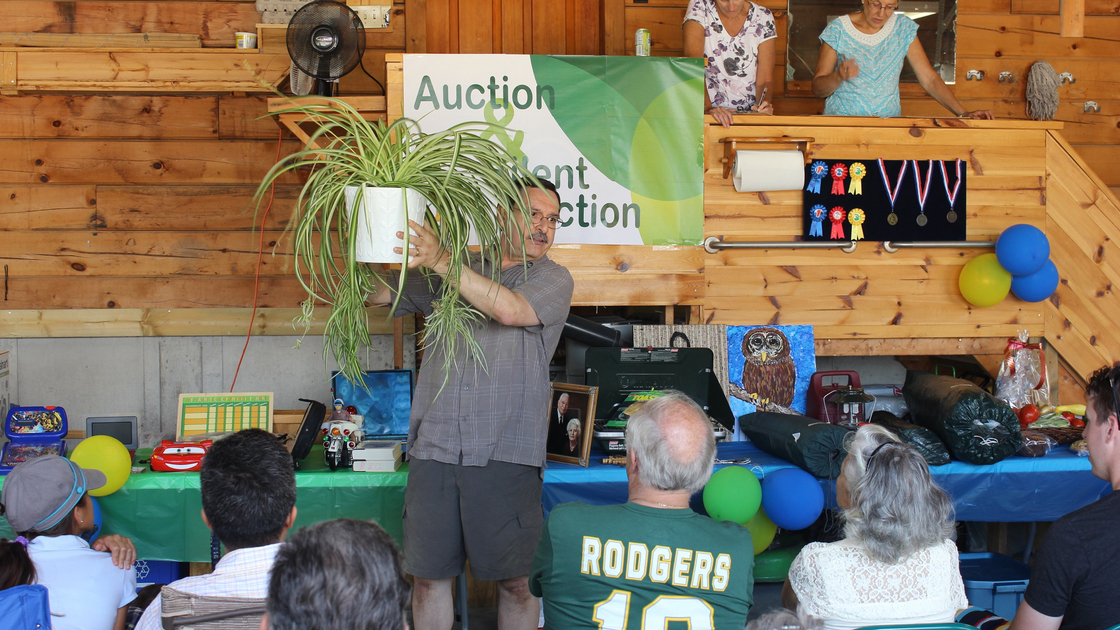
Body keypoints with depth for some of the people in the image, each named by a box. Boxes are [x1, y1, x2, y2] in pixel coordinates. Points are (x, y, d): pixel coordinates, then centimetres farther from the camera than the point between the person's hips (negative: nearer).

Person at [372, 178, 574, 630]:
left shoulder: (552, 278, 6)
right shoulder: (451, 273, 17)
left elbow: (509, 309, -15)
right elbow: (377, 294, 18)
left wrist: (440, 261, -18)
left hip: (505, 454, -3)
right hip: (434, 448, 3)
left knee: (515, 579, 1)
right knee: (429, 576, 5)